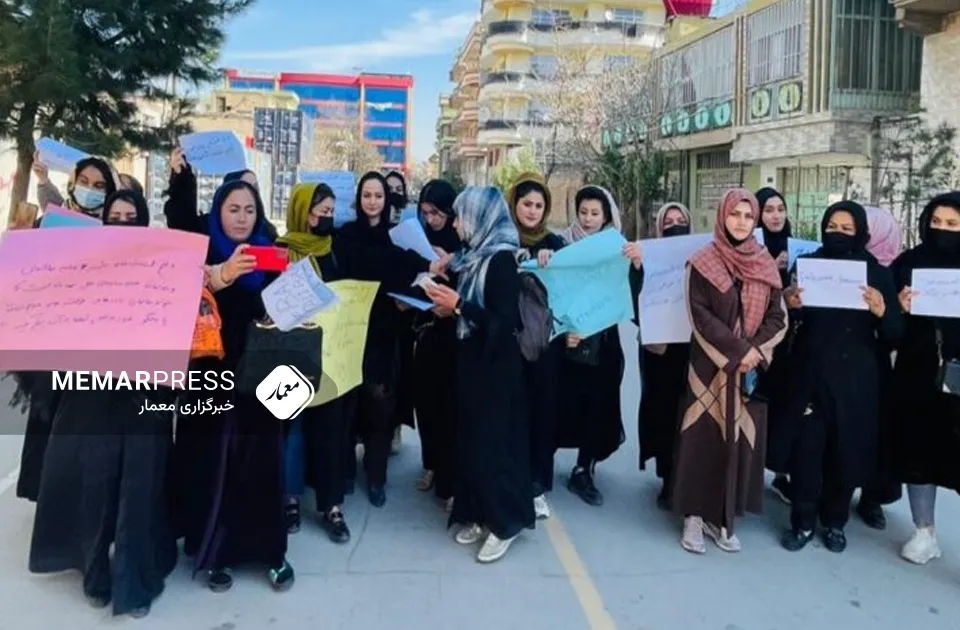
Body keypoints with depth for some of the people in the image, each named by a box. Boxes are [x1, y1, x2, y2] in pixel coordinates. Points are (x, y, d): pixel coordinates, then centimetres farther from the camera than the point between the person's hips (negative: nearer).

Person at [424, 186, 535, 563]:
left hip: (495, 365, -8)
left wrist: (458, 305, -19)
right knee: (472, 439, 13)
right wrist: (448, 306, -2)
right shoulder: (476, 255, 9)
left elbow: (505, 321, -22)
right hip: (472, 360, 8)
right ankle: (479, 514, 26)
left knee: (493, 440, 0)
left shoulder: (501, 258, -16)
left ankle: (504, 521, 14)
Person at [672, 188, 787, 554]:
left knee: (740, 438, 5)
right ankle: (694, 516, 9)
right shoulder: (702, 262, -3)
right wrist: (737, 350, -15)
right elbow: (700, 315, -10)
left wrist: (754, 350, -11)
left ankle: (723, 517, 16)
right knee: (704, 436, -2)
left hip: (753, 367, 4)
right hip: (711, 365, -3)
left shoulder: (765, 264, 9)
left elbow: (778, 317, 5)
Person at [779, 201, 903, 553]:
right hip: (810, 372, 0)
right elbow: (790, 318, 3)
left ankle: (835, 522, 26)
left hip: (855, 378, 0)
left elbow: (895, 334, 0)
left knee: (846, 450, 7)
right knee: (806, 447, -1)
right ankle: (803, 521, 14)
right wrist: (791, 305, -20)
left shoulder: (877, 273, 2)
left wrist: (882, 311, -21)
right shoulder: (807, 263, 2)